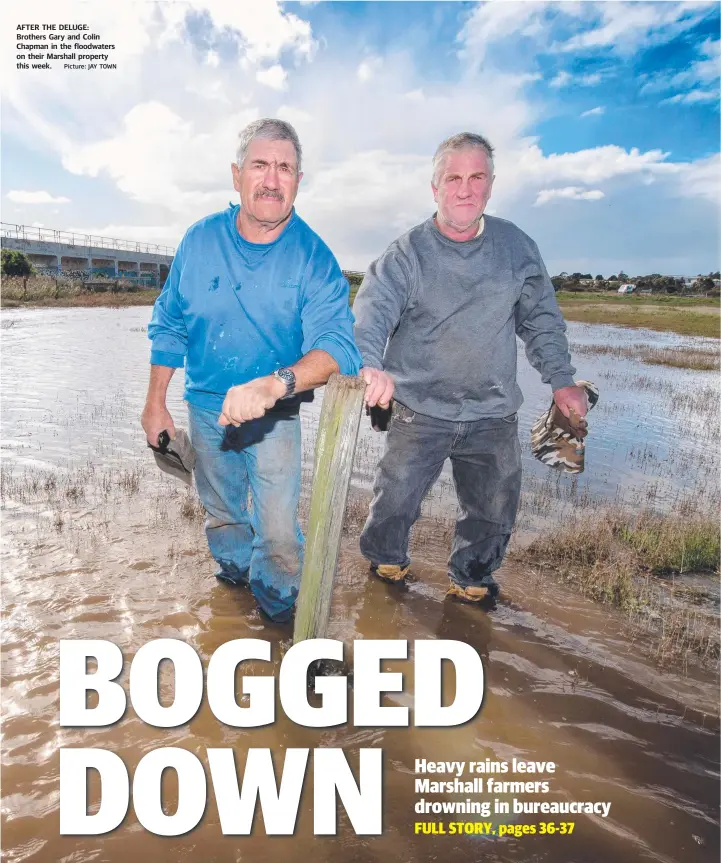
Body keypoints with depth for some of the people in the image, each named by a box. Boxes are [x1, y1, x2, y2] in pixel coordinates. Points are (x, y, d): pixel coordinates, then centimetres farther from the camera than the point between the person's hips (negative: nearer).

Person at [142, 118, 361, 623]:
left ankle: (277, 604, 28)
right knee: (221, 512, 24)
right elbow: (169, 326, 3)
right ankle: (234, 570, 54)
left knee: (278, 530, -3)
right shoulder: (201, 239, -7)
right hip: (207, 406, 4)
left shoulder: (314, 257, -16)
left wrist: (274, 384, -47)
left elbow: (336, 343, -30)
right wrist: (155, 403, 4)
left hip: (276, 415, -3)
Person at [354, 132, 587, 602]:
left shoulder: (517, 247, 3)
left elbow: (542, 319, 11)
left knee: (494, 511, 13)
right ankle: (387, 564, 35)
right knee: (396, 500, 4)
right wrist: (370, 365, -41)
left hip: (494, 414, 3)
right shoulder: (407, 254, -7)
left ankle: (471, 580, 39)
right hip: (420, 410, -2)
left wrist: (562, 380, 7)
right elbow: (372, 311, -21)